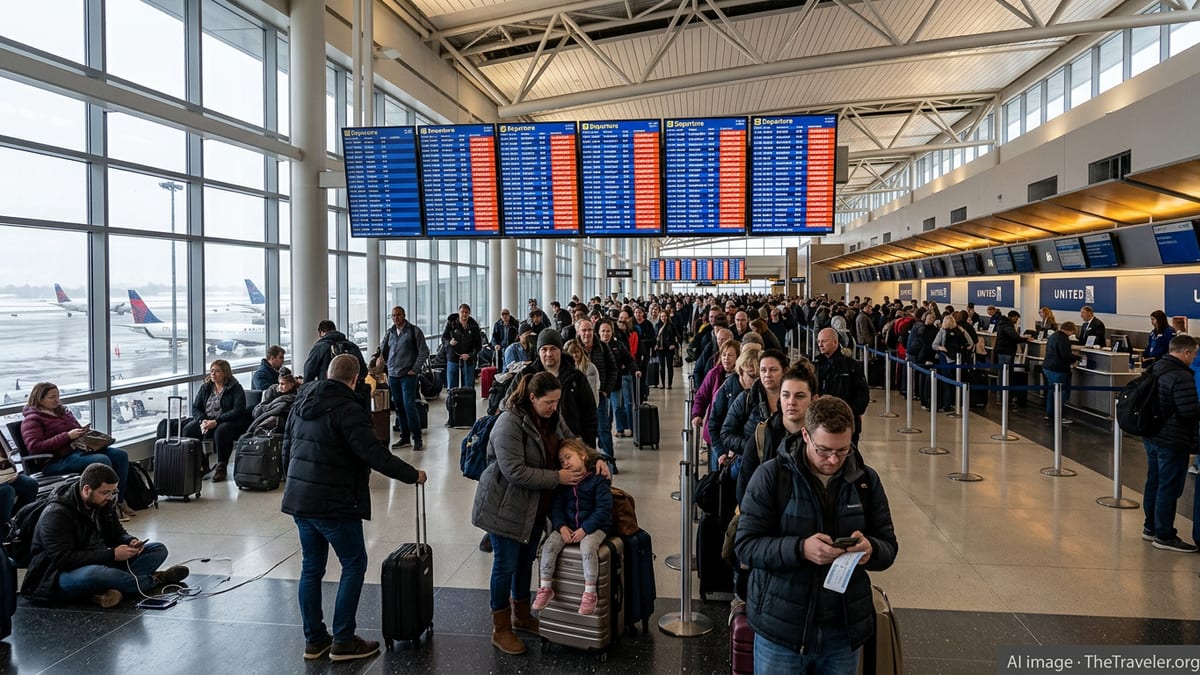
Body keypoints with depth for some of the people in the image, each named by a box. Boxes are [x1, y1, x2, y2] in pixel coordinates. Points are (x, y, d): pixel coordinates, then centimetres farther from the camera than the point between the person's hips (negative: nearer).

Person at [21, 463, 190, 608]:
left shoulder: (104, 502, 2)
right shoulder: (56, 515, -21)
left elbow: (117, 533, 13)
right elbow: (64, 559, -27)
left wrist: (131, 542, -11)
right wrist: (112, 555, -29)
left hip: (99, 563, 8)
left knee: (158, 549, -4)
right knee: (93, 574, -43)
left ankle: (115, 587, -28)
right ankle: (154, 581, -18)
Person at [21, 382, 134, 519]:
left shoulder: (62, 411, 22)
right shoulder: (32, 420, -1)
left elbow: (78, 429, 35)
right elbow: (34, 447, -14)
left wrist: (86, 432, 9)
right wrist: (68, 436, -18)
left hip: (78, 449, 8)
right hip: (59, 459, -8)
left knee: (121, 455, -11)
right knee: (102, 460, -32)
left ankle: (119, 501, -9)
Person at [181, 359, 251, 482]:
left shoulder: (235, 388, -4)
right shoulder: (205, 387, 13)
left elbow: (238, 410, -15)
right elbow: (195, 407, 9)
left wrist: (216, 421, -24)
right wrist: (202, 420, -14)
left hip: (230, 421, -5)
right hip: (206, 420, 6)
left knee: (221, 431, -38)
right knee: (188, 430, -21)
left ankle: (221, 467, -22)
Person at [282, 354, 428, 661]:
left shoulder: (302, 402, 9)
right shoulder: (346, 408, -18)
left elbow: (287, 446, 17)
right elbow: (374, 454, -23)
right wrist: (412, 474, -13)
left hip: (299, 499, 8)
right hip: (333, 504, -8)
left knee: (311, 567, 15)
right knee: (354, 565, 5)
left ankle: (314, 639, 23)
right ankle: (343, 641, 8)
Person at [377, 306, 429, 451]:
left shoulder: (414, 331, -2)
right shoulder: (389, 333, 13)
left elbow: (424, 352, -3)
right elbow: (383, 350, 21)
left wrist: (415, 369, -7)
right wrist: (381, 358, 0)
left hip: (408, 375, -5)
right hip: (392, 375, 5)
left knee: (409, 406, -11)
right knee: (398, 407, 9)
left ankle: (417, 438, -4)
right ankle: (405, 437, 19)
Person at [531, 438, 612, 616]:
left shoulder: (597, 480, -7)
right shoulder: (562, 482, 9)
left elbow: (604, 509, -12)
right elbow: (556, 506, 7)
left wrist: (584, 529, -19)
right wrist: (561, 526, -12)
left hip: (594, 526, -4)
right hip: (567, 526, 5)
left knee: (587, 547, -34)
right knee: (549, 545, -20)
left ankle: (589, 593, -20)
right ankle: (545, 588, -6)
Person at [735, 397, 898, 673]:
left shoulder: (867, 480, 2)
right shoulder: (771, 475, -10)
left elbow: (889, 547, 6)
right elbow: (745, 544, -12)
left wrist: (870, 550, -18)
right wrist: (800, 548, -28)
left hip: (844, 628, 3)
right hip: (782, 625, -3)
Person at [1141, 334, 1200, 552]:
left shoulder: (1156, 369, 6)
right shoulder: (1181, 377, -22)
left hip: (1152, 437, 9)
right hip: (1172, 442, -9)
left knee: (1154, 482, 18)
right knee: (1169, 488, 0)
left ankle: (1151, 527, 29)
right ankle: (1164, 536, 7)